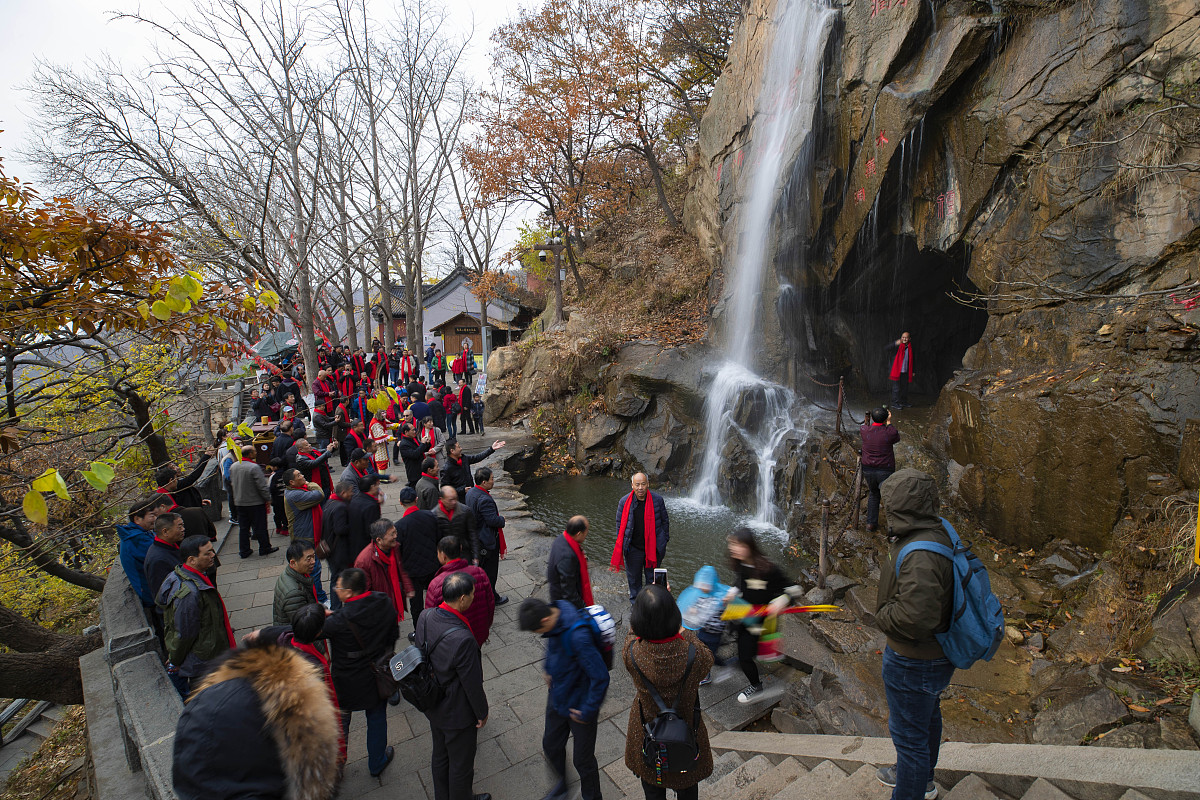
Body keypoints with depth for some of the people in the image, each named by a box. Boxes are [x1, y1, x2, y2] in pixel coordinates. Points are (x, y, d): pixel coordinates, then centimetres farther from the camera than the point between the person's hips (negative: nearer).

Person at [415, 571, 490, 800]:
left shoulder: (425, 617, -17)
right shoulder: (462, 639, -39)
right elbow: (472, 683, -26)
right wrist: (482, 712, -7)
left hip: (432, 705, 7)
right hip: (458, 713, -7)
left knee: (440, 755, 31)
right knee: (461, 764, 21)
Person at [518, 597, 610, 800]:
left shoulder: (578, 636, -39)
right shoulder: (554, 612, -15)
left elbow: (600, 678, -32)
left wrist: (587, 712, -20)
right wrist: (548, 668, 8)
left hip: (579, 705, -7)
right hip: (557, 698, 8)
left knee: (582, 760, 14)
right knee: (551, 745, 26)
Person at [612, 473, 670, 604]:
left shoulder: (657, 499, -10)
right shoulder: (624, 502, -10)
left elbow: (665, 521, 3)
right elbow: (620, 525, 1)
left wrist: (664, 541, 4)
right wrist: (621, 547, 3)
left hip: (653, 547, 0)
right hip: (633, 549, 0)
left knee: (652, 577, 16)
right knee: (633, 578, 16)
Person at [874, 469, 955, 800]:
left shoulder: (921, 556, -36)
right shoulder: (935, 532, -3)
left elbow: (916, 617, -40)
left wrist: (884, 616, -23)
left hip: (913, 661, -11)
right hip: (934, 652, 11)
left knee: (909, 733, 9)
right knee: (927, 716, 31)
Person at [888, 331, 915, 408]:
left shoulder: (910, 348, 10)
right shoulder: (898, 346, -4)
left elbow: (912, 360, 17)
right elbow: (887, 348, -20)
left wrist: (913, 371, 16)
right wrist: (896, 343, -37)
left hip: (905, 372, 5)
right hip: (897, 371, -5)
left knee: (905, 388, 12)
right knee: (896, 388, -3)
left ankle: (903, 402, 23)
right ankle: (895, 403, 3)